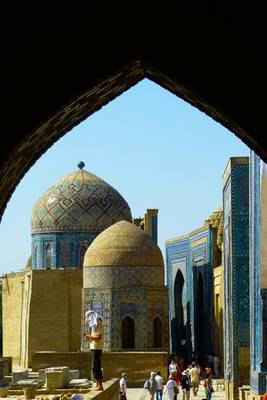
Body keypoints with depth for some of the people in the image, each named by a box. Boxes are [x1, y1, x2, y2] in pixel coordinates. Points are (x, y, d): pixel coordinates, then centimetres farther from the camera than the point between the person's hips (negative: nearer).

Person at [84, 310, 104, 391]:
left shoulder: (98, 325, -13)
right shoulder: (94, 325, 17)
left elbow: (99, 337, -21)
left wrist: (89, 336, -12)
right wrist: (88, 334, 8)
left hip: (96, 348, -10)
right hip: (93, 348, 10)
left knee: (96, 367, -11)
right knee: (96, 367, 13)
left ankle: (100, 386, -12)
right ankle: (98, 385, 17)